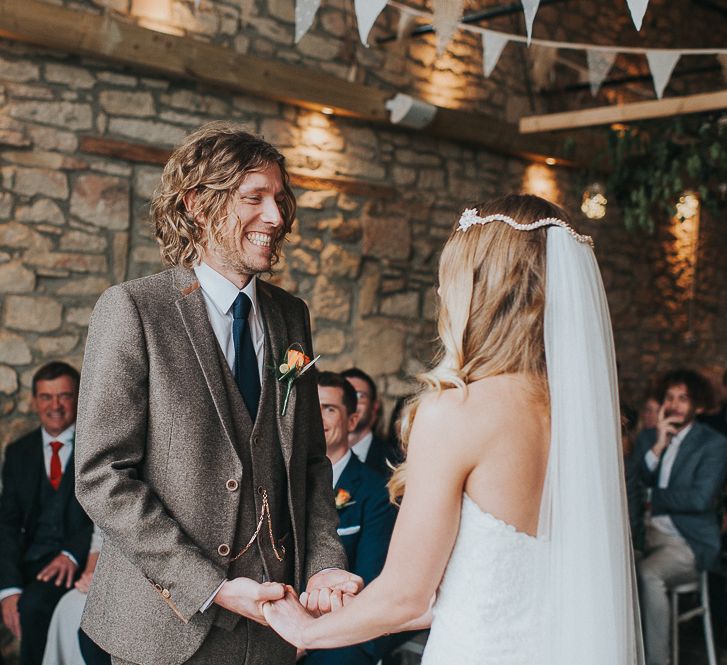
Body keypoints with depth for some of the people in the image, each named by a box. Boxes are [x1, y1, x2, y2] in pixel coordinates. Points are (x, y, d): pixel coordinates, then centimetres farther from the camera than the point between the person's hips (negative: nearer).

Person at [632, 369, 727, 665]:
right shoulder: (647, 437, 14)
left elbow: (700, 498, -13)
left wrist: (651, 496, -2)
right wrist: (657, 447, -8)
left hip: (689, 542, -5)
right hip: (648, 533, 5)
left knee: (647, 574, -33)